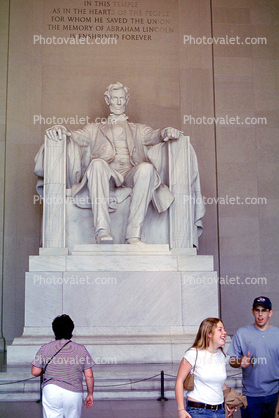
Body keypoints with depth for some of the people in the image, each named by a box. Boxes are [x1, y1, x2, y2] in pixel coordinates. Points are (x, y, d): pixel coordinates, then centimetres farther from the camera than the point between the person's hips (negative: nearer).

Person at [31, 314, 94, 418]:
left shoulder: (45, 348, 2)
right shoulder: (81, 349, 3)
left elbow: (35, 372, 5)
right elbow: (89, 376, 3)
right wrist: (90, 394, 16)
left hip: (51, 391, -1)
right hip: (74, 393, 1)